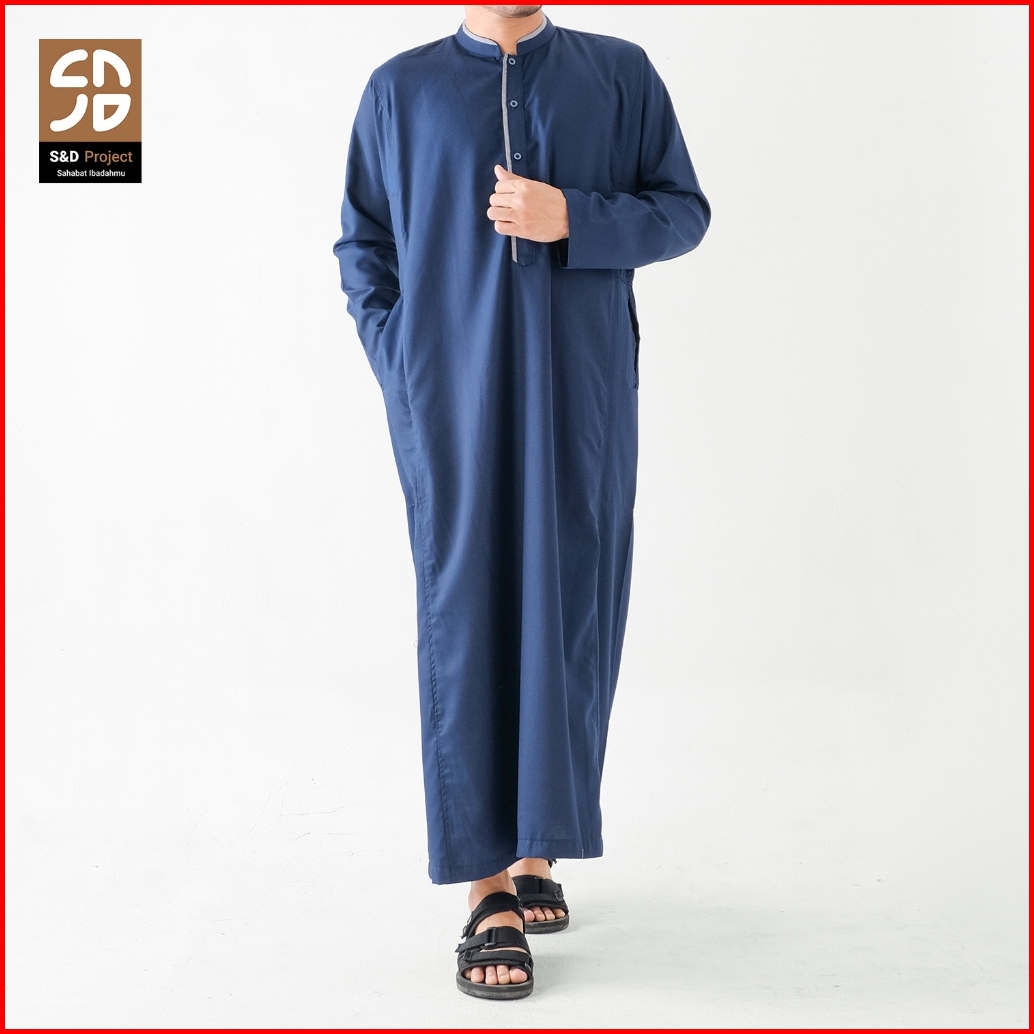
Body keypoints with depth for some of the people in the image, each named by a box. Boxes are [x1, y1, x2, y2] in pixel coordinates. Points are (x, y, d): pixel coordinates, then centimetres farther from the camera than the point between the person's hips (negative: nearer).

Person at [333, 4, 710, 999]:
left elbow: (684, 208, 6)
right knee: (466, 620, -4)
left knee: (569, 614, 3)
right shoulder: (401, 87, 10)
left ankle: (537, 851, 20)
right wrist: (400, 366, -1)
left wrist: (572, 218, -11)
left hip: (581, 395, 1)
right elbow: (363, 242, 12)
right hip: (453, 401, 0)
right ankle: (487, 890, 3)